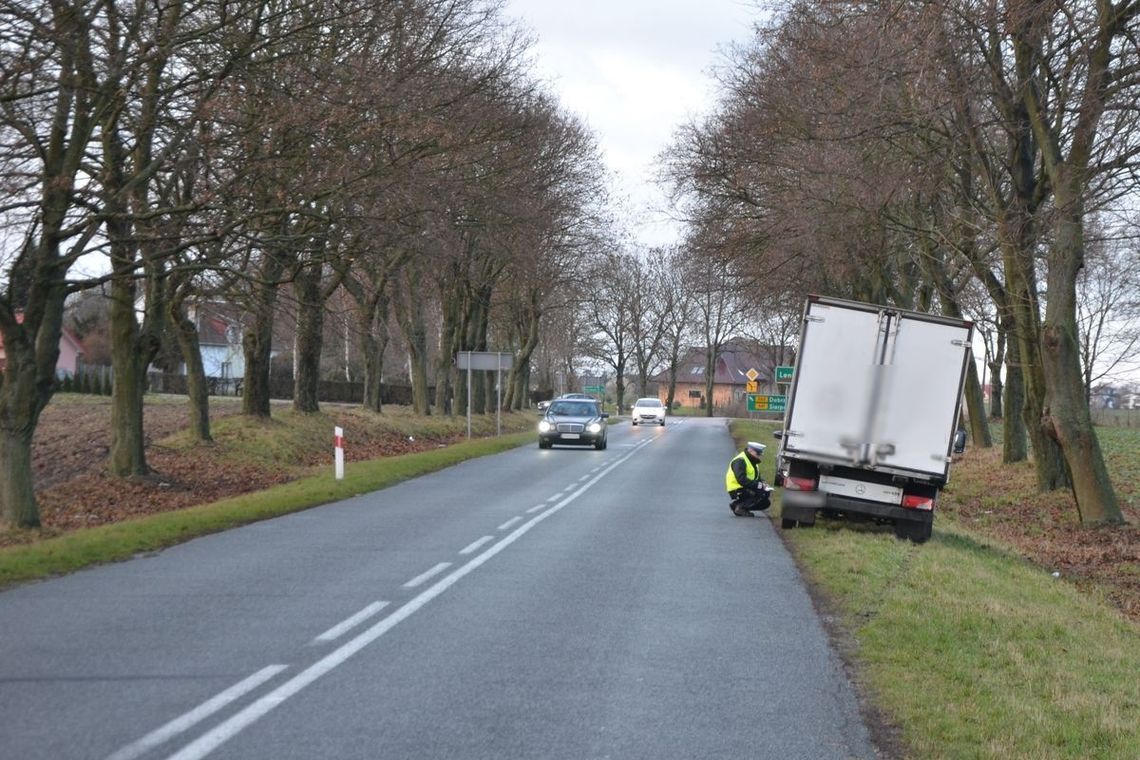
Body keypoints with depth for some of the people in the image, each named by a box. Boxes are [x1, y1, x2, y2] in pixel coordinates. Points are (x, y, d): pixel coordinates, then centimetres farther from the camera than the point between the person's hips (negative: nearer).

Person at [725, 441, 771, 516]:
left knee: (766, 502, 6)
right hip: (737, 491, -10)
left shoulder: (752, 462, 18)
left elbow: (758, 478, 18)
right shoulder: (740, 461, -15)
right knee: (764, 494, -24)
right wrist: (758, 485, -29)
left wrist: (763, 484, -6)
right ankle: (739, 506, -18)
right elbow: (741, 479, -28)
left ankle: (738, 505, 7)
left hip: (745, 489, 10)